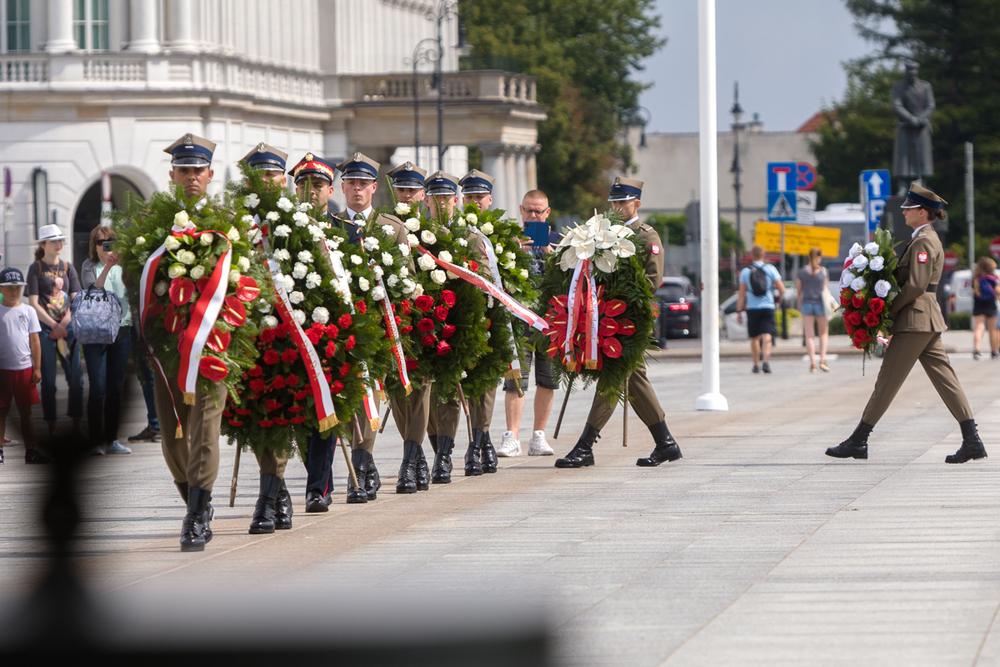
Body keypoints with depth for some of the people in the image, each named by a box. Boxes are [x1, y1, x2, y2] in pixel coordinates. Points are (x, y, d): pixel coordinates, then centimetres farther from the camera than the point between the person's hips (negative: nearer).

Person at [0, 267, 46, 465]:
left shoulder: (28, 311, 7)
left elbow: (35, 341, 8)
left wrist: (37, 368, 3)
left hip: (25, 368, 2)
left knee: (26, 411, 6)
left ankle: (30, 449, 8)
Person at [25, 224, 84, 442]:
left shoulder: (67, 268, 13)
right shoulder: (36, 268, 2)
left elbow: (76, 299, 8)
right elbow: (34, 303, -4)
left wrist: (66, 322, -7)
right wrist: (54, 325, -10)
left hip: (68, 327, 3)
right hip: (45, 328, -3)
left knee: (76, 377, -2)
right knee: (48, 380, -1)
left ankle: (76, 426, 5)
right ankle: (51, 426, 5)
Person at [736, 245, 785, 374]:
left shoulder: (745, 271, 2)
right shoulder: (770, 269, -1)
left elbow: (742, 294, -1)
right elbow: (782, 288, -4)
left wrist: (739, 311, 2)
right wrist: (780, 297, 18)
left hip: (752, 309, 2)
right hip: (767, 307, -1)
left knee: (754, 338, 15)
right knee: (766, 337, -9)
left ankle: (756, 365, 23)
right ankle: (765, 362, -28)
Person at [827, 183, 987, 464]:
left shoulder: (923, 242, -13)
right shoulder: (928, 239, 18)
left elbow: (915, 286, -20)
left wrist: (889, 312, -13)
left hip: (915, 320, -10)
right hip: (928, 320, 10)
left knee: (888, 380, -4)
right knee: (944, 378, 5)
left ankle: (858, 441, 1)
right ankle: (972, 441, 0)